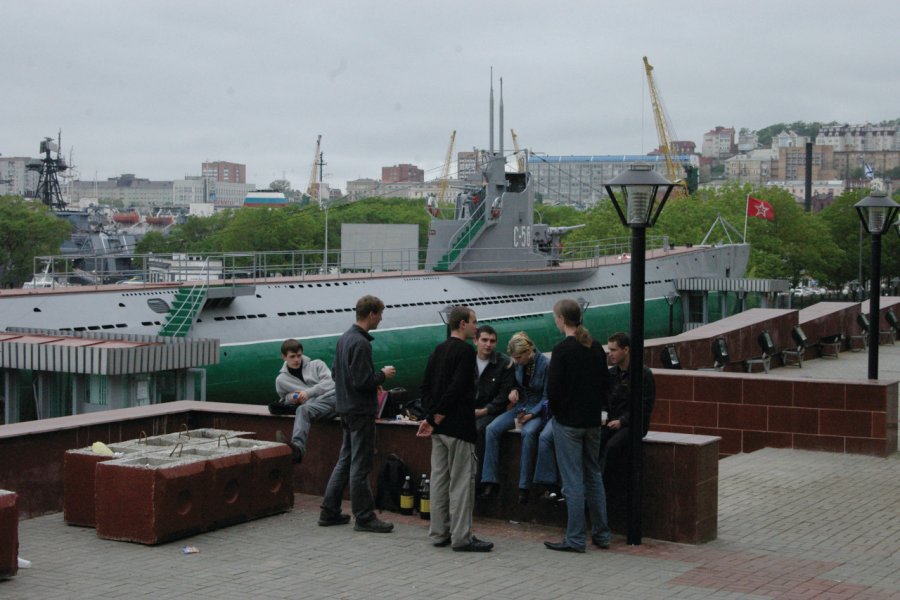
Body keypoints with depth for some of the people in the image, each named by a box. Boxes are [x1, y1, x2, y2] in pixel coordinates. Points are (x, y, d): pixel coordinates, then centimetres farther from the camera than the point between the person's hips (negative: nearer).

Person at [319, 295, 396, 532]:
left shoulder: (344, 338, 10)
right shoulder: (360, 343, -20)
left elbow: (335, 372, 18)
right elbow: (363, 381, -24)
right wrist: (383, 374, -7)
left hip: (346, 409, 10)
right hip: (360, 412, -10)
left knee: (345, 460, 16)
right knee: (360, 465, -3)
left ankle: (329, 512, 20)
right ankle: (364, 517, 4)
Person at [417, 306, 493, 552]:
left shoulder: (438, 350, 13)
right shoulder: (465, 351, -13)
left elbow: (425, 387, 13)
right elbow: (457, 389, -21)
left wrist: (430, 417, 9)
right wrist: (435, 419, -14)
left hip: (439, 427, 9)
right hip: (458, 427, -9)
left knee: (439, 478, 11)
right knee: (461, 481, -4)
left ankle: (439, 533, 15)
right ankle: (461, 537, -3)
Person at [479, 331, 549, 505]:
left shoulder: (545, 365, -15)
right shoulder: (518, 363, 1)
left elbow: (546, 398, -10)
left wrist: (531, 415, -20)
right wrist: (513, 391, -3)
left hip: (538, 410, -6)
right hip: (520, 406, 6)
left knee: (528, 432, -37)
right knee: (492, 429, -19)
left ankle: (524, 487, -31)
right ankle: (490, 481, -18)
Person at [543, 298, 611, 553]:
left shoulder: (562, 350, -15)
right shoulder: (596, 348, 5)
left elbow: (553, 389, -16)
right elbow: (605, 384, 10)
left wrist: (557, 411, 1)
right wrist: (595, 408, 15)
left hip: (568, 422, -6)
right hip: (593, 420, 7)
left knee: (573, 481, -2)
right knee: (594, 476, 15)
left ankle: (575, 539, 3)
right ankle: (601, 534, 20)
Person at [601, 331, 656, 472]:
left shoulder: (644, 373, -5)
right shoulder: (611, 373, 13)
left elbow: (645, 407, -9)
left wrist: (622, 421, -17)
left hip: (633, 424, -5)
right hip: (612, 422, 5)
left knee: (612, 445, -32)